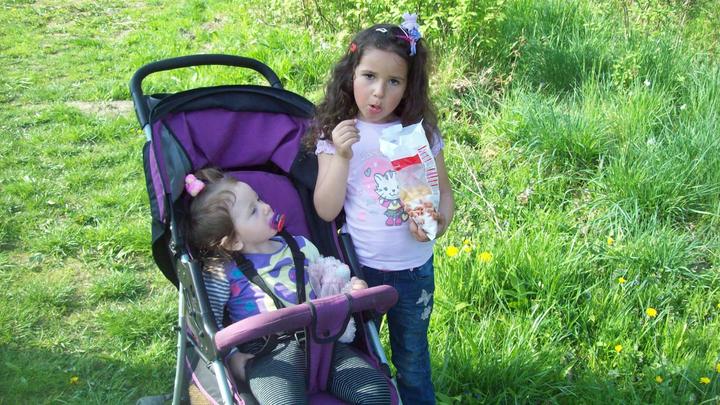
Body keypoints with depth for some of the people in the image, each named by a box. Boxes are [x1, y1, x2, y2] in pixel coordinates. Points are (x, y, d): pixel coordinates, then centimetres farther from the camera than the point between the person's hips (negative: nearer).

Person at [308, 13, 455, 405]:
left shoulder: (422, 131, -4)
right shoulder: (335, 132, -8)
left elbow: (444, 192, 5)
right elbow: (326, 210, -11)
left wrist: (440, 222, -16)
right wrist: (341, 156, -24)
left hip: (415, 267, 1)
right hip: (359, 267, -1)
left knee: (412, 361, 18)